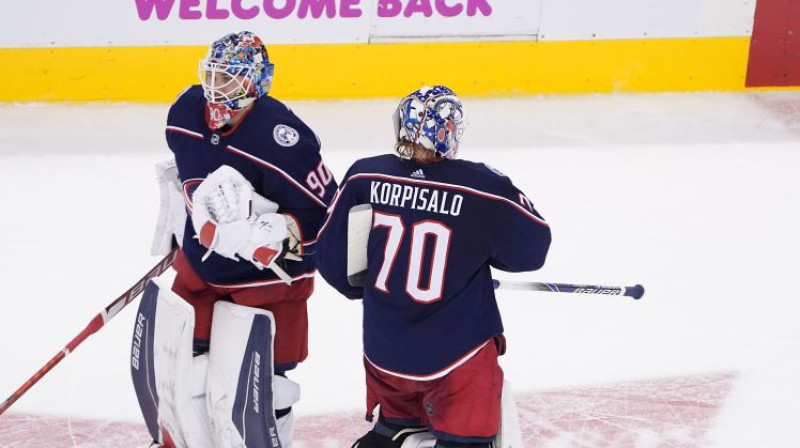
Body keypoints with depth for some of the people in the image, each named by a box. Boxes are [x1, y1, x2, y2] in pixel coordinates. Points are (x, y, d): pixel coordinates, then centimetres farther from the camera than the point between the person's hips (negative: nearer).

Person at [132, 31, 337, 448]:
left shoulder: (282, 138, -29)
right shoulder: (186, 112, -6)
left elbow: (323, 213, -24)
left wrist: (272, 235, -35)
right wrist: (173, 222, 21)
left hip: (267, 274, -7)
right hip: (201, 260, 7)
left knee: (254, 383, -4)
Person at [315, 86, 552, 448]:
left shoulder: (364, 177, -7)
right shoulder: (483, 188, -17)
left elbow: (332, 259, 2)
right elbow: (532, 248, -4)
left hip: (384, 351, 5)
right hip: (457, 357, -4)